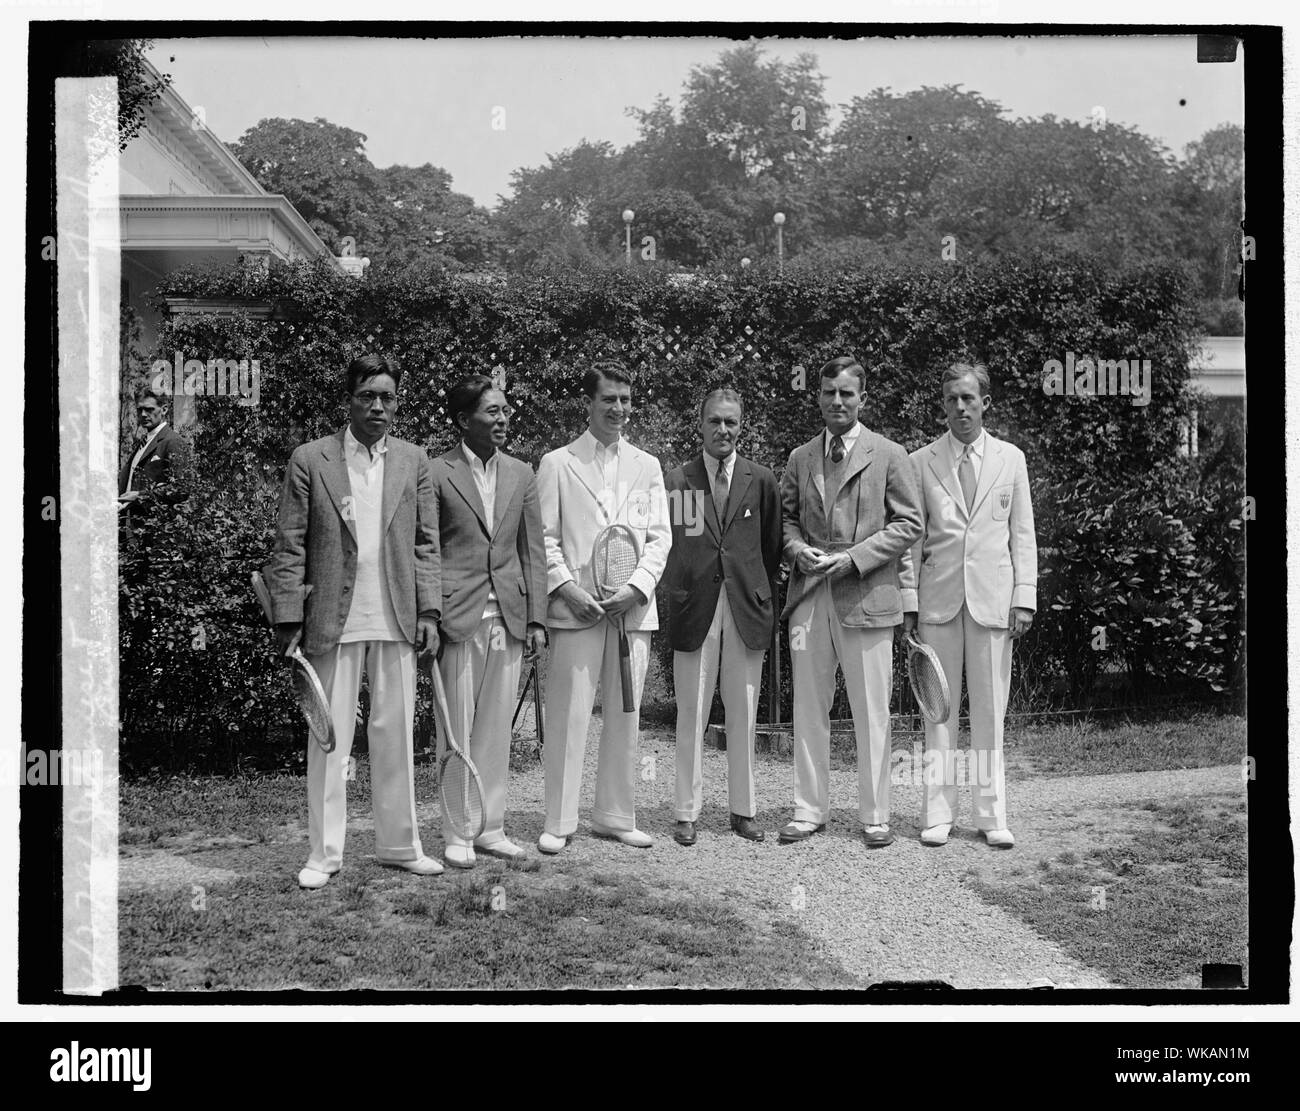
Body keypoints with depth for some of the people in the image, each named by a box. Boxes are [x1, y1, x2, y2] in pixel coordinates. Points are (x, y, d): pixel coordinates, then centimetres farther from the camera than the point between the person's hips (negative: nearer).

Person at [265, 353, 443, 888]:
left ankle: (398, 843, 20)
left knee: (395, 735, 9)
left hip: (396, 622, 3)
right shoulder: (310, 460, 0)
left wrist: (428, 610, 2)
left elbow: (426, 543, 10)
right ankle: (324, 853, 12)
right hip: (333, 621, -2)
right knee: (330, 738, 3)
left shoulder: (414, 461, 9)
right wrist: (288, 619, -6)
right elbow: (290, 546, -1)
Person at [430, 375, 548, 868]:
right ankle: (457, 833, 10)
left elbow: (533, 549, 11)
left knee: (497, 728, 9)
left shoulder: (521, 474, 11)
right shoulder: (437, 474, -2)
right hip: (459, 616, -4)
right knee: (457, 729, 1)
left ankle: (491, 827, 18)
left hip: (509, 617, 4)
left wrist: (536, 618, 6)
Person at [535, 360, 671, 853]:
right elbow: (544, 538, 2)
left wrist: (635, 588, -6)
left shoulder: (647, 466, 15)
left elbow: (660, 538, 9)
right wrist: (567, 589, -11)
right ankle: (559, 822, 4)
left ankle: (616, 816, 16)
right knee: (567, 716, -4)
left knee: (624, 717, 6)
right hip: (576, 609, -3)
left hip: (633, 609, 3)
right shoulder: (557, 464, 6)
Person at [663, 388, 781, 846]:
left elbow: (773, 545, 12)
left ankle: (743, 810, 16)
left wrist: (760, 591, 9)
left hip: (746, 608, 1)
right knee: (691, 715, 1)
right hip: (694, 608, -1)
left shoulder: (761, 481, 7)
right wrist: (675, 592, 1)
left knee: (743, 715, 6)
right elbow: (662, 542, 6)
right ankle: (687, 813, 9)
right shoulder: (676, 480, 4)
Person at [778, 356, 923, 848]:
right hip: (809, 598, 4)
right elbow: (787, 517, 19)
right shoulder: (800, 458, 13)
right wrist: (797, 548, -3)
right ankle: (809, 810, 15)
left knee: (871, 713, 2)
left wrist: (855, 557, -11)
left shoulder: (889, 455, 2)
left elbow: (909, 522, -1)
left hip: (866, 596, -3)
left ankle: (874, 816, 11)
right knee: (808, 709, 6)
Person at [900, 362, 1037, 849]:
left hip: (993, 600, 0)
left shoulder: (1010, 458, 8)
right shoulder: (921, 462, 6)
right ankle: (938, 813, 9)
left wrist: (1024, 598, 0)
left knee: (990, 711, 3)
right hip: (938, 599, 0)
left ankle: (991, 814, 10)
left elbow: (1022, 534, 8)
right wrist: (909, 600, 0)